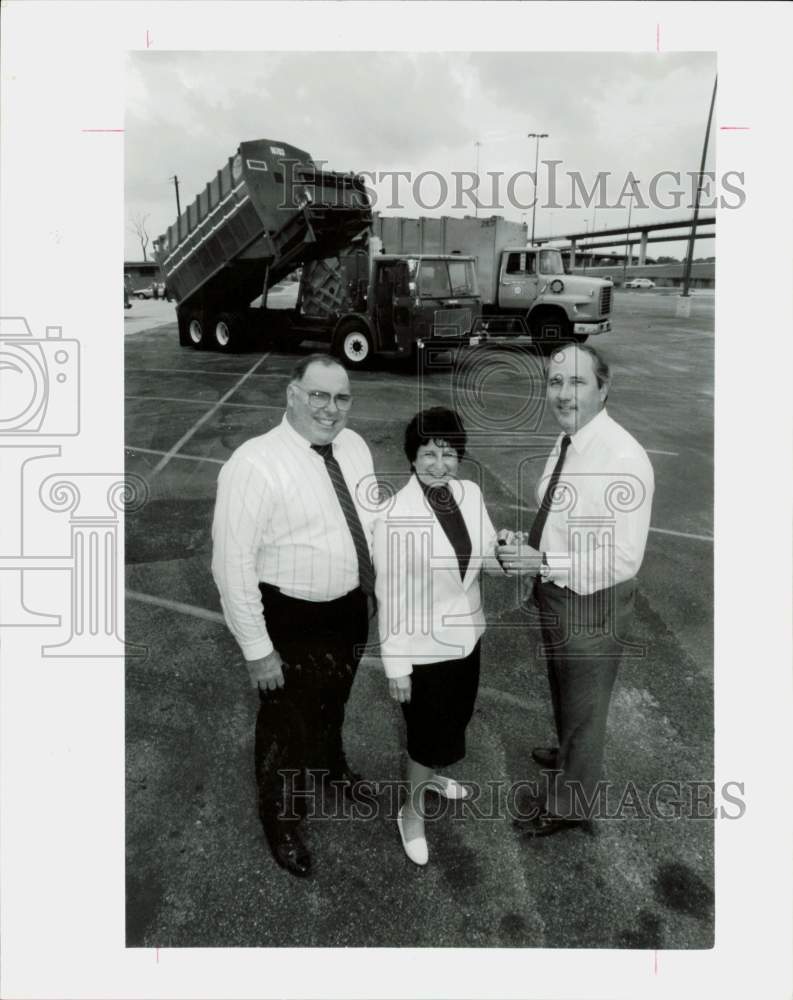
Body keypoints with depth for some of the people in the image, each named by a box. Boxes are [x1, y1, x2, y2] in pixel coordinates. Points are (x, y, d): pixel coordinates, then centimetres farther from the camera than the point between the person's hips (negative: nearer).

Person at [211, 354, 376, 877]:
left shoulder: (355, 446, -3)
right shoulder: (255, 464, -24)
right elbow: (233, 563, -22)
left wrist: (376, 592, 11)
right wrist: (257, 648, -20)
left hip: (352, 608, 6)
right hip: (292, 619, -6)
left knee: (334, 702, 31)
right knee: (287, 723, 16)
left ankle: (331, 763, 64)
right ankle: (282, 820, 46)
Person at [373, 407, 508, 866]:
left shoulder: (470, 493, -8)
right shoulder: (395, 518, -25)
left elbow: (485, 554, 5)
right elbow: (390, 596, -19)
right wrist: (396, 665, -13)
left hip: (466, 634, 6)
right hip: (424, 646, -6)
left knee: (454, 720, 27)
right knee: (427, 733, 13)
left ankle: (431, 775, 57)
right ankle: (413, 813, 41)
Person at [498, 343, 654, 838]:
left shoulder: (623, 459, -28)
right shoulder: (567, 441, -2)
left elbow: (622, 560, -29)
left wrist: (544, 564, -31)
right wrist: (529, 550, 0)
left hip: (593, 603, -8)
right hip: (556, 592, 8)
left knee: (584, 704, 15)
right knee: (563, 689, 31)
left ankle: (569, 805, 40)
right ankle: (571, 755, 59)